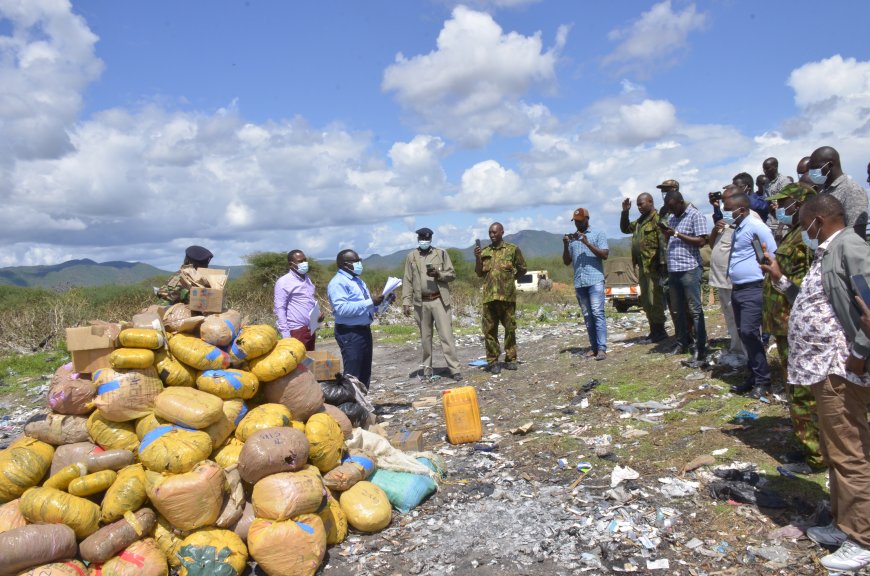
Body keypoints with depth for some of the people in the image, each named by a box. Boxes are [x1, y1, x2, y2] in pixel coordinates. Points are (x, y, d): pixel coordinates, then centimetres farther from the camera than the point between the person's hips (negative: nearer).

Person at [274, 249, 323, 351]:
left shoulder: (307, 278, 13)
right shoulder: (284, 282, -11)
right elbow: (280, 309, -13)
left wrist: (319, 312, 3)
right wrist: (285, 334, -18)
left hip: (310, 329, 8)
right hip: (296, 331, -8)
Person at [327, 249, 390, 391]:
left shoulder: (358, 280, 17)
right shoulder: (338, 283, -14)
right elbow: (342, 309, -27)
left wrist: (382, 301, 5)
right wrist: (370, 302, -26)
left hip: (364, 330, 10)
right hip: (350, 333, -9)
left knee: (365, 374, 16)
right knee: (352, 375, -6)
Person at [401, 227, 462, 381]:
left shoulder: (441, 253, 5)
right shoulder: (411, 256, 7)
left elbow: (452, 274, 5)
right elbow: (407, 280, 5)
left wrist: (439, 274, -15)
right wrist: (406, 301, -3)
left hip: (440, 300, -1)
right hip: (421, 302, 2)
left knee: (446, 335, -5)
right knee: (425, 336, 10)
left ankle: (454, 369, -3)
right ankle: (427, 368, 19)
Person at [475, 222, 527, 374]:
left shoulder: (513, 249, 4)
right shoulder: (484, 252, 12)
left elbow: (522, 269, 11)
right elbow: (479, 273, 9)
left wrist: (510, 279, 6)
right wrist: (477, 258, -3)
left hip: (507, 295, -2)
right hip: (489, 296, 2)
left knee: (510, 328, 5)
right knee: (489, 329, 1)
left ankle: (510, 359, 16)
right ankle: (492, 361, 8)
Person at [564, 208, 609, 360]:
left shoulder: (598, 234, 6)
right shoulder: (571, 238, 17)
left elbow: (605, 255, -5)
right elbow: (567, 262, 16)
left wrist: (587, 243, -13)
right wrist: (565, 246, 0)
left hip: (595, 280, -4)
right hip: (579, 283, 4)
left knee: (597, 313, -11)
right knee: (587, 316, 5)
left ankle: (602, 348, -14)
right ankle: (593, 346, 8)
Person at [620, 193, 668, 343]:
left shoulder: (658, 219, -11)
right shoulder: (640, 221, 18)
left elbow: (663, 242, -19)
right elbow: (625, 229, 31)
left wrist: (662, 263, -24)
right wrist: (625, 212, 17)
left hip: (653, 267, -10)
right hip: (642, 267, 10)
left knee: (654, 301, -5)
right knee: (646, 302, 13)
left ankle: (660, 331, 4)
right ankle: (654, 330, 22)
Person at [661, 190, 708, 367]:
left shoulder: (695, 216, -6)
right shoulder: (672, 218, 16)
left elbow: (701, 241, -15)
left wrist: (676, 234, -16)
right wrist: (666, 234, 4)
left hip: (689, 269, -7)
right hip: (673, 269, 7)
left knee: (695, 311, -6)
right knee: (678, 310, 15)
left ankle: (700, 352, -4)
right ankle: (681, 344, 26)